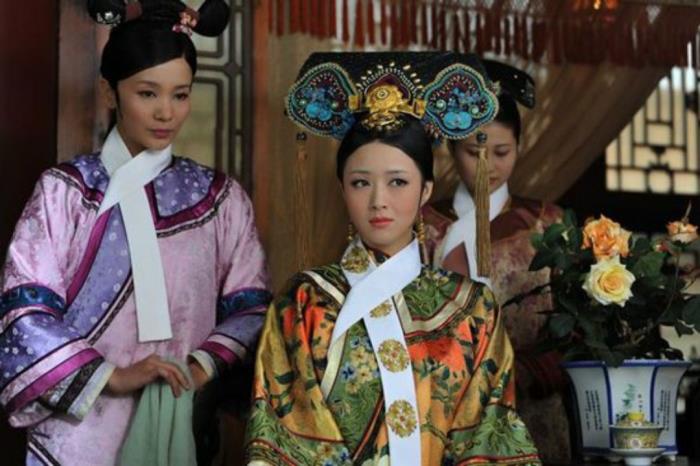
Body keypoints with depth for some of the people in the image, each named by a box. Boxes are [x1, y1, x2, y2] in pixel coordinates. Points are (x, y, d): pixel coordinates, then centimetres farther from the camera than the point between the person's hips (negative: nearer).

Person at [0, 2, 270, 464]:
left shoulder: (220, 197, 5)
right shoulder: (64, 191, -3)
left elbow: (250, 305, 4)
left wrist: (202, 367, -12)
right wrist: (112, 376, -16)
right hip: (83, 425, -2)